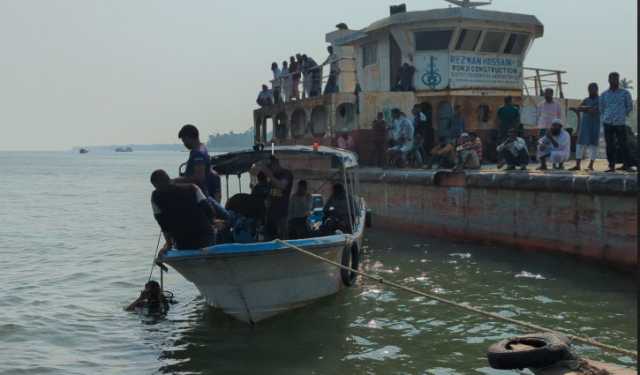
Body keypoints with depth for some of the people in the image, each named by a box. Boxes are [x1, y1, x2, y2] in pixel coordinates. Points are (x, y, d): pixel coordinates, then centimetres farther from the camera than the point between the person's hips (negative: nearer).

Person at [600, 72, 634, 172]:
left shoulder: (625, 93, 4)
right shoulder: (604, 94, 9)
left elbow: (630, 107, 11)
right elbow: (601, 108, 19)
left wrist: (622, 116, 7)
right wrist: (605, 117, 10)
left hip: (620, 123, -2)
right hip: (608, 123, 2)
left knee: (623, 144, -4)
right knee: (610, 145, 2)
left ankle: (626, 165, 3)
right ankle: (611, 166, 7)